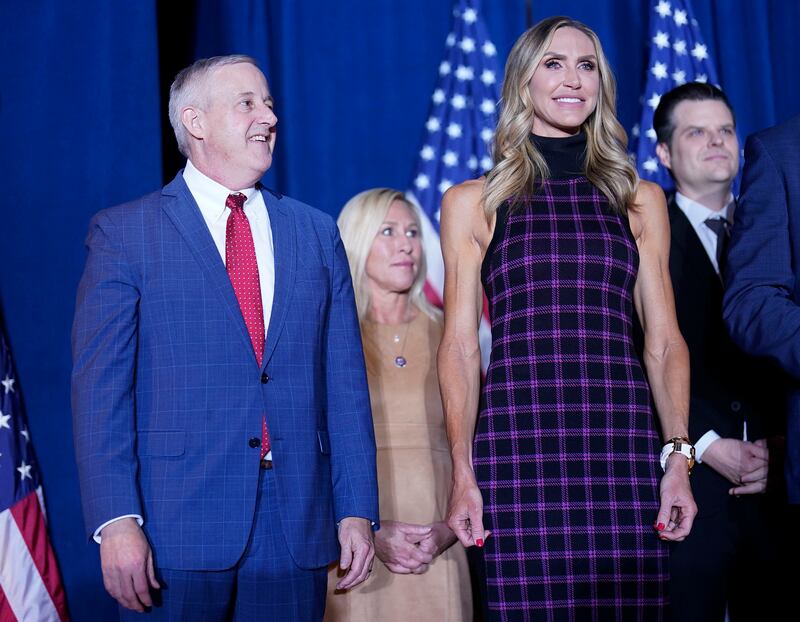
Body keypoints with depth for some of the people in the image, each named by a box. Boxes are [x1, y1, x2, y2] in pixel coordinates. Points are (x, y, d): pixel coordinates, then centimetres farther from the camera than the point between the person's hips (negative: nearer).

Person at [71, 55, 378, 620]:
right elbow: (100, 386, -6)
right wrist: (116, 522, -15)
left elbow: (345, 380, 9)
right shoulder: (123, 233, 1)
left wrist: (356, 510, 3)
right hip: (176, 531, -3)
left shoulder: (317, 234, 12)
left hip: (297, 531, 3)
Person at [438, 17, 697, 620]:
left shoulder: (639, 200, 16)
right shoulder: (473, 203, 10)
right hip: (518, 442, -1)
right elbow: (460, 347, 5)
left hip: (623, 444, 2)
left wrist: (679, 458, -1)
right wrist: (463, 473, -5)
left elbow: (664, 341, 11)